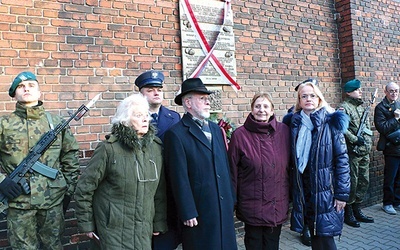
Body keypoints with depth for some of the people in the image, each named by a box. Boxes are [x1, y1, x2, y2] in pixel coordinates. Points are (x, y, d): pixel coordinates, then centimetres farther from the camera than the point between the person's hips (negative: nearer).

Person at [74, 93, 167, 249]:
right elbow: (84, 188, -7)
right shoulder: (109, 149, -14)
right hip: (114, 230, -4)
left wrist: (159, 223, 8)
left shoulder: (156, 147, -1)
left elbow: (160, 190, 5)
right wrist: (86, 223, -3)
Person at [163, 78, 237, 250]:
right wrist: (188, 213, -14)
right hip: (198, 211, -6)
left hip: (224, 208, 6)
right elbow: (179, 178, -14)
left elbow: (225, 165, 12)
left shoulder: (216, 129, 11)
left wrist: (231, 199, 11)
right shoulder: (176, 134, -11)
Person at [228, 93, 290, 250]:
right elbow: (232, 170, -5)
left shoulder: (284, 131, -3)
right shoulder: (240, 135, -10)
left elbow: (289, 165, 5)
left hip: (278, 205, 3)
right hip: (252, 206, -2)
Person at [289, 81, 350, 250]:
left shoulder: (331, 122, -5)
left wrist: (342, 192, -11)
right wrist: (294, 190, 7)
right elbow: (293, 159, 9)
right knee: (315, 235, 13)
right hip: (303, 190, 3)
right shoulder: (295, 124, 5)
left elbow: (342, 158, -8)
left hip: (326, 190, -3)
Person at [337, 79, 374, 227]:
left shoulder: (362, 107, 17)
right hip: (352, 152, -8)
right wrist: (355, 139, -19)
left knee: (364, 182, 13)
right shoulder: (344, 107, -10)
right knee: (352, 182, -2)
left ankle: (357, 210, 27)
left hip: (364, 152, 9)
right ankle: (348, 213, 12)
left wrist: (368, 143, 11)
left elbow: (368, 127, 23)